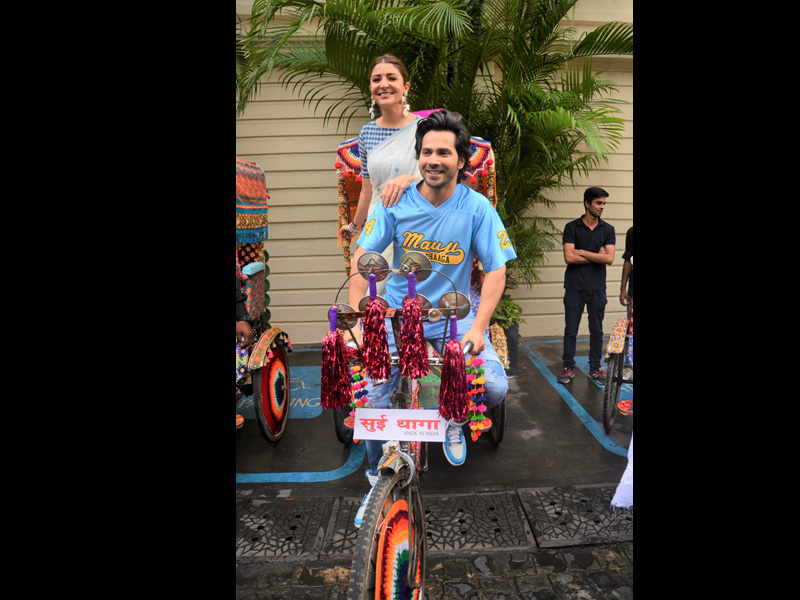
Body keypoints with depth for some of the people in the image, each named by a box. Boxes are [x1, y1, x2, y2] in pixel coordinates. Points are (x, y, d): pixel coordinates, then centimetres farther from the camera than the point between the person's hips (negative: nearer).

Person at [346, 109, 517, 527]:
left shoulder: (477, 207, -9)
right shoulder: (396, 203, -8)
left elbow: (496, 270, -10)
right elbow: (363, 258, -10)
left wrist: (478, 328, -21)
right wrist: (356, 321, -20)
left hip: (454, 315, 0)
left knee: (496, 388, -17)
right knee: (375, 397, -8)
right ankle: (378, 477, 19)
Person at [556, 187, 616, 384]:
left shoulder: (608, 229, 5)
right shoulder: (572, 227, -1)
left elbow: (609, 258, -8)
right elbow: (569, 257, -12)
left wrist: (582, 252, -11)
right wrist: (597, 255, -7)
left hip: (597, 288, 2)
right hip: (574, 287, -2)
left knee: (596, 331, 10)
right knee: (570, 330, 4)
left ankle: (595, 368, 22)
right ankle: (568, 367, 15)